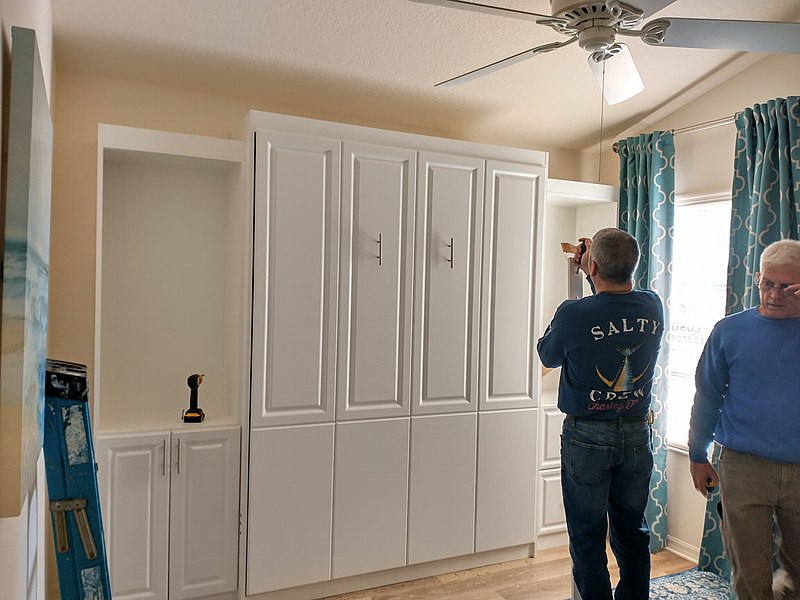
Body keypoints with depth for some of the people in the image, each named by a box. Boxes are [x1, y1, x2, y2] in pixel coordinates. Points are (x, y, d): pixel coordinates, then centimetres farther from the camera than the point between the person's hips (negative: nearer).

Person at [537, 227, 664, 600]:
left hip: (587, 437, -5)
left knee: (587, 537, 10)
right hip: (637, 433, 5)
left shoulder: (574, 313, -21)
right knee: (632, 530, 22)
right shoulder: (653, 307, -7)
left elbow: (547, 356, -1)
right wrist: (594, 276, 20)